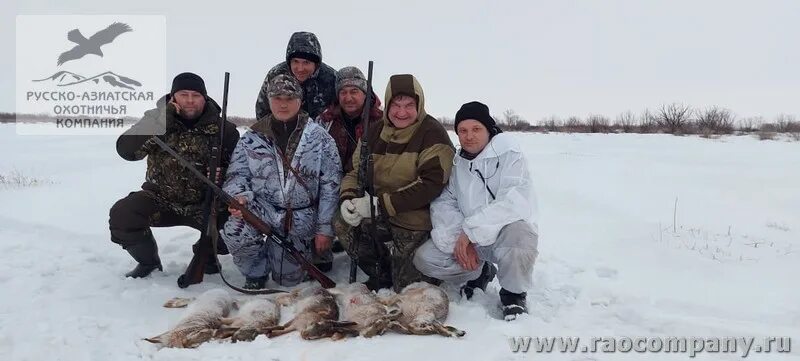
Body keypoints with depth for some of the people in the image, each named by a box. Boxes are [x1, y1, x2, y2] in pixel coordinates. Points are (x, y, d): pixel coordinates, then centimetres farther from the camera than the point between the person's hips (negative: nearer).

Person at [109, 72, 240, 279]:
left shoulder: (223, 129, -6)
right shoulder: (157, 119, -3)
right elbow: (126, 151, -17)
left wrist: (221, 174, -24)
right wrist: (160, 120, -25)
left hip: (204, 203, -1)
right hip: (161, 199, 1)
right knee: (121, 215, -22)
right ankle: (148, 261, 8)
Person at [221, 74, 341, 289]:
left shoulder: (320, 138, -5)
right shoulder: (251, 138, 0)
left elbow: (330, 185, -4)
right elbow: (237, 174, 3)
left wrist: (324, 228, -6)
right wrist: (240, 197, -21)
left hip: (300, 220, 0)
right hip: (261, 209, 0)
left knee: (288, 280, 6)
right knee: (235, 232, -32)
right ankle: (256, 273, 2)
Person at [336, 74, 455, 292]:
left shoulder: (432, 133, -14)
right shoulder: (376, 131, 4)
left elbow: (432, 183, -23)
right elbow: (355, 170, 7)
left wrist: (381, 204, -26)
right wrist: (348, 199, -15)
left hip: (417, 224, -5)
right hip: (379, 218, 5)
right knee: (343, 225, -18)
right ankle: (381, 273, 4)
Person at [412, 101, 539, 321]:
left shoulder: (510, 156, -9)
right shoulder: (456, 165, 8)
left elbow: (514, 202, -23)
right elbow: (443, 204, -3)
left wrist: (470, 230, -26)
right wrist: (458, 240, -20)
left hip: (507, 229, -4)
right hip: (468, 239, 5)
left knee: (517, 234, -39)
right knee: (425, 258, -14)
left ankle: (513, 294, -7)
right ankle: (480, 273, 14)